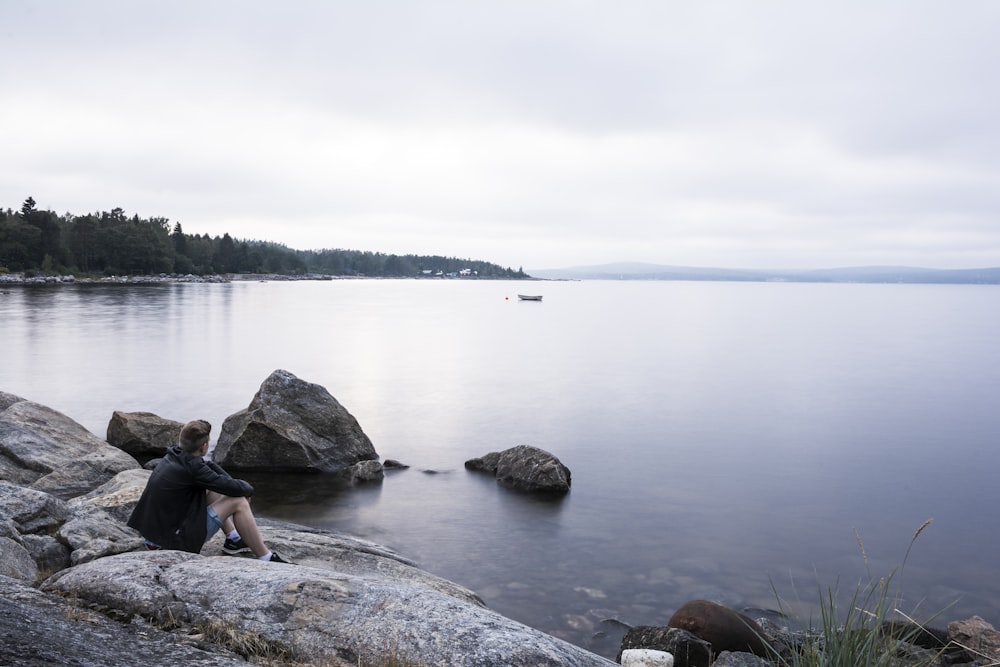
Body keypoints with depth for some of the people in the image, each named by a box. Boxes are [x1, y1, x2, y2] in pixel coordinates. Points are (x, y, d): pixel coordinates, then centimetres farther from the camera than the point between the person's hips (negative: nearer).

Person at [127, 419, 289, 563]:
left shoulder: (172, 456, 3)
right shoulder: (192, 468, -23)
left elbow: (209, 465, 17)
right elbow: (236, 489, -21)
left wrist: (233, 484, 3)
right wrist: (247, 488, 1)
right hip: (175, 541, -10)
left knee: (212, 489, 19)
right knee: (239, 502, -11)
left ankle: (233, 540, 23)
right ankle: (267, 559, -4)